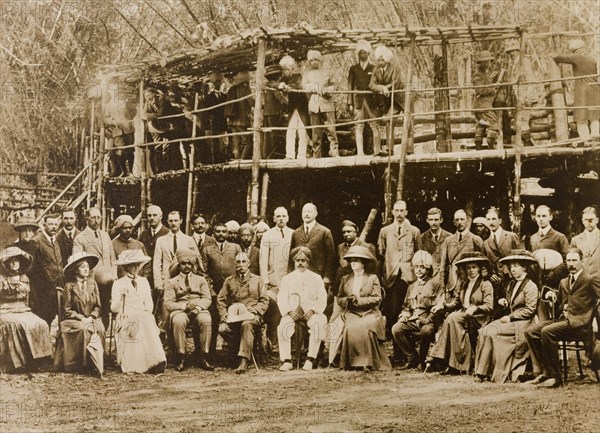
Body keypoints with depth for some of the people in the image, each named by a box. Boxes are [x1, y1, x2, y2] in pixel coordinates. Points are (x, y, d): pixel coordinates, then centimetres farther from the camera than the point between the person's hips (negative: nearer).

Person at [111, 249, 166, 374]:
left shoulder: (144, 282, 17)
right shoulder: (118, 284, 5)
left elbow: (149, 305, 15)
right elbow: (114, 308, -1)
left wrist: (143, 312, -6)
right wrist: (121, 296, -19)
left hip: (143, 316, 3)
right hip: (126, 319, -3)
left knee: (148, 320, -30)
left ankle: (157, 360, -38)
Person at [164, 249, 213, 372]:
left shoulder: (201, 280, 23)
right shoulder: (171, 282, 17)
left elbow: (207, 299, 11)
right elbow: (168, 303, 5)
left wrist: (198, 307, -12)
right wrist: (184, 306, -13)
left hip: (199, 310, 1)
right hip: (179, 310, -1)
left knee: (206, 320, -35)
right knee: (178, 321, -38)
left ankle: (202, 357, -31)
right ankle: (180, 358, -29)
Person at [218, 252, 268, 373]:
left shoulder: (257, 280, 17)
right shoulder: (229, 281, 20)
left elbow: (264, 300, 11)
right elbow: (221, 300, 15)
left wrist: (254, 310, -8)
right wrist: (224, 314, -4)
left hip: (251, 316, -2)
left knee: (246, 325, -38)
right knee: (223, 329, -30)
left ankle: (244, 360, -44)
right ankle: (238, 349, -8)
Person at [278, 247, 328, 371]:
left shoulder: (316, 278, 16)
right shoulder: (287, 279, 17)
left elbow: (322, 299, 6)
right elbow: (281, 299, 7)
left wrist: (312, 311, -12)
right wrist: (289, 312, -13)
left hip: (311, 313, -1)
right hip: (292, 314, 1)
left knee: (318, 324, -34)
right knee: (283, 327, -31)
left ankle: (310, 360, -29)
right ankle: (287, 361, -28)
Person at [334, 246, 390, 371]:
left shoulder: (372, 278, 10)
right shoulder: (345, 279, 20)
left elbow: (377, 299, 0)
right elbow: (339, 299, 16)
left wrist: (359, 300, -11)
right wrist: (348, 300, -6)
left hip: (370, 313, -2)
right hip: (351, 313, 2)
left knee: (364, 326, -35)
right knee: (351, 328, -32)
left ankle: (368, 362, -26)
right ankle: (352, 362, -23)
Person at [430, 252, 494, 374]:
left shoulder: (486, 284, 3)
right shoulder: (462, 284, 22)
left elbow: (489, 307, -8)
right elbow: (456, 303, 16)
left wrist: (474, 308, -25)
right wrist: (442, 305, -3)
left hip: (478, 319, -5)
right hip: (463, 316, 5)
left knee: (453, 318, -30)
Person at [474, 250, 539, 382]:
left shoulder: (530, 286, -6)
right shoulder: (511, 284, 20)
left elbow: (529, 310, -13)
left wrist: (510, 317, -15)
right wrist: (503, 302, 7)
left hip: (522, 323, -8)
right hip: (509, 319, 8)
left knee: (491, 332, -26)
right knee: (483, 331, -18)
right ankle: (481, 371, -21)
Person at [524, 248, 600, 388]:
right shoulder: (564, 282, 24)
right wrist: (551, 297, 12)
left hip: (579, 322, -8)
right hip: (564, 319, 8)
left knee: (547, 331, -31)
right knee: (530, 330, -12)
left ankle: (555, 376, -25)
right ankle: (541, 372, -13)